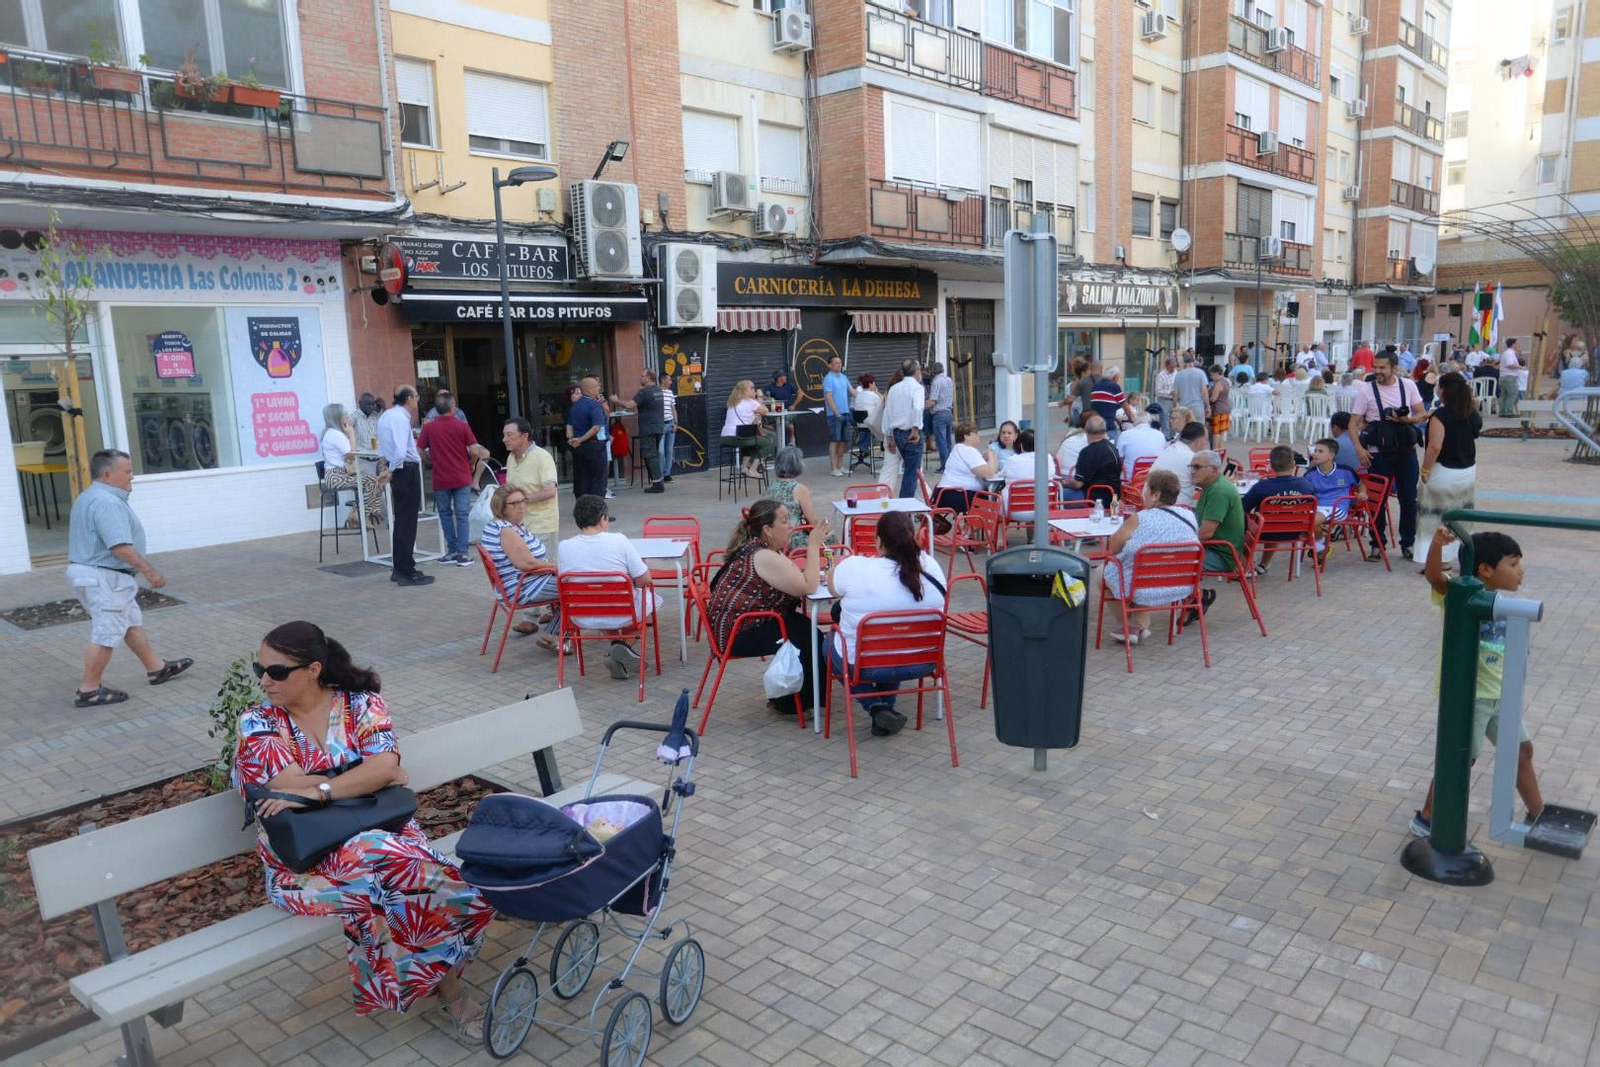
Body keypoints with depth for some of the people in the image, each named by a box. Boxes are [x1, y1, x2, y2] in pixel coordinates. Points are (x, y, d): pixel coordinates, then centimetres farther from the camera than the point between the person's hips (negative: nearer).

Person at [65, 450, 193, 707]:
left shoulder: (89, 498, 15)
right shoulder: (107, 502, -21)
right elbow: (121, 546, -29)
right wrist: (149, 571, -25)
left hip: (88, 572, 11)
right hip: (105, 577, -11)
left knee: (133, 623, 19)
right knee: (105, 635, -4)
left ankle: (157, 668, 28)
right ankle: (89, 691, 2)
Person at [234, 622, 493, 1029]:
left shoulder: (362, 704, 4)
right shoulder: (257, 723, 3)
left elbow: (385, 766, -12)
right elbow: (289, 785, -11)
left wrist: (315, 790, -21)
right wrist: (368, 779, -8)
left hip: (385, 832, 1)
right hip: (305, 859, -1)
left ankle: (444, 978, 3)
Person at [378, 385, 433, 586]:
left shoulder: (386, 416, 13)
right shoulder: (400, 418, -17)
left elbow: (383, 449, 18)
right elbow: (401, 452, -26)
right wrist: (392, 470, -13)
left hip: (398, 471, 10)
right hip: (407, 470, -10)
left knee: (401, 521, 17)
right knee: (407, 523, -5)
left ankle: (398, 568, 26)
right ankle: (407, 573, 0)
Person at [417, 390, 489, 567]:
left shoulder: (428, 428, -4)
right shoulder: (462, 426, -7)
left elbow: (420, 450, -2)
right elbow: (475, 451, -11)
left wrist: (432, 460, 15)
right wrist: (470, 464, 8)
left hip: (440, 479, 1)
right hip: (462, 478, -1)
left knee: (445, 514, 14)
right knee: (462, 516, 4)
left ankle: (452, 550, 15)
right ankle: (462, 553, 0)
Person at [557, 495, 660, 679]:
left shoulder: (564, 547, -11)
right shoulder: (619, 540, -17)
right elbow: (645, 580, -12)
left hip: (583, 619, 3)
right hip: (622, 615, -3)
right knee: (653, 597, 28)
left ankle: (616, 644, 16)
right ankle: (626, 644, 9)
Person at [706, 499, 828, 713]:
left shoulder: (754, 546, 8)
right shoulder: (764, 557, -24)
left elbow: (796, 580, 12)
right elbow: (808, 587, -24)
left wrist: (813, 574, -8)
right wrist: (814, 546, -17)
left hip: (732, 624, 10)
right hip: (736, 634, -10)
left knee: (802, 625, 7)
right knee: (808, 635, -9)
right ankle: (788, 702, 8)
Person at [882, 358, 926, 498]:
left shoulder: (893, 388, 9)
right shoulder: (917, 387, -9)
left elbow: (887, 413, 11)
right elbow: (917, 408, -27)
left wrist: (888, 437, 18)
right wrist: (915, 429, -20)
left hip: (897, 433, 6)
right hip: (912, 434, -6)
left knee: (908, 469, 19)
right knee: (912, 472, 0)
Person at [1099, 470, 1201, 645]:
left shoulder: (1139, 520, -19)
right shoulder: (1189, 517, -2)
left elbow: (1112, 547, -9)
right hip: (1181, 589, 6)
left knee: (1102, 571, 20)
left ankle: (1131, 626, 24)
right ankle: (1139, 626, 24)